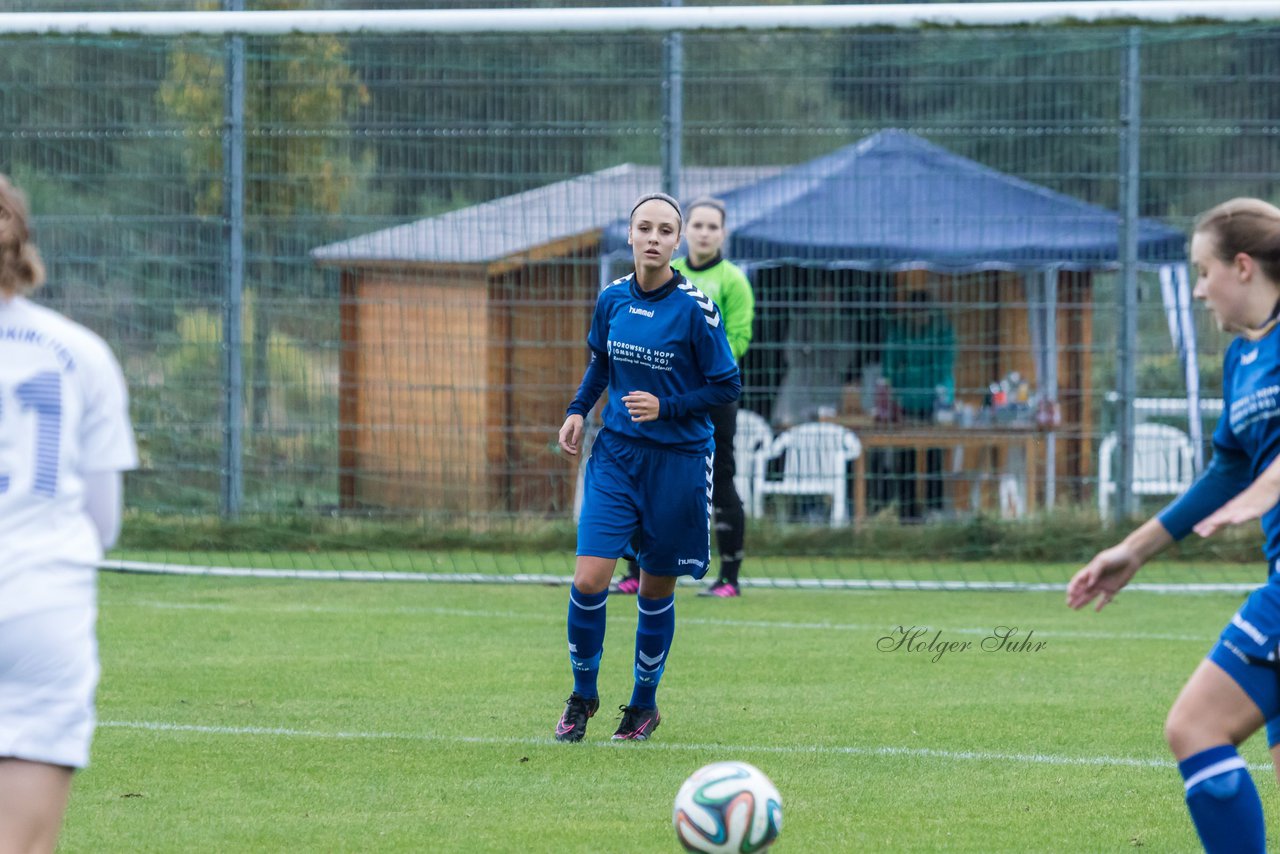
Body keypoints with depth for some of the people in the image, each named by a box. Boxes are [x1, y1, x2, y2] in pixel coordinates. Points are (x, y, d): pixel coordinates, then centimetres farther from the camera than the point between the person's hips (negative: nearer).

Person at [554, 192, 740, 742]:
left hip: (677, 460, -2)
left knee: (656, 590, 8)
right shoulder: (611, 300, 1)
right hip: (615, 454, 2)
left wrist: (666, 407, -18)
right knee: (588, 579, -11)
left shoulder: (695, 308, -12)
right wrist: (578, 409, 4)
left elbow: (727, 387, -6)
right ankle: (582, 696, 10)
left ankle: (645, 704, 27)